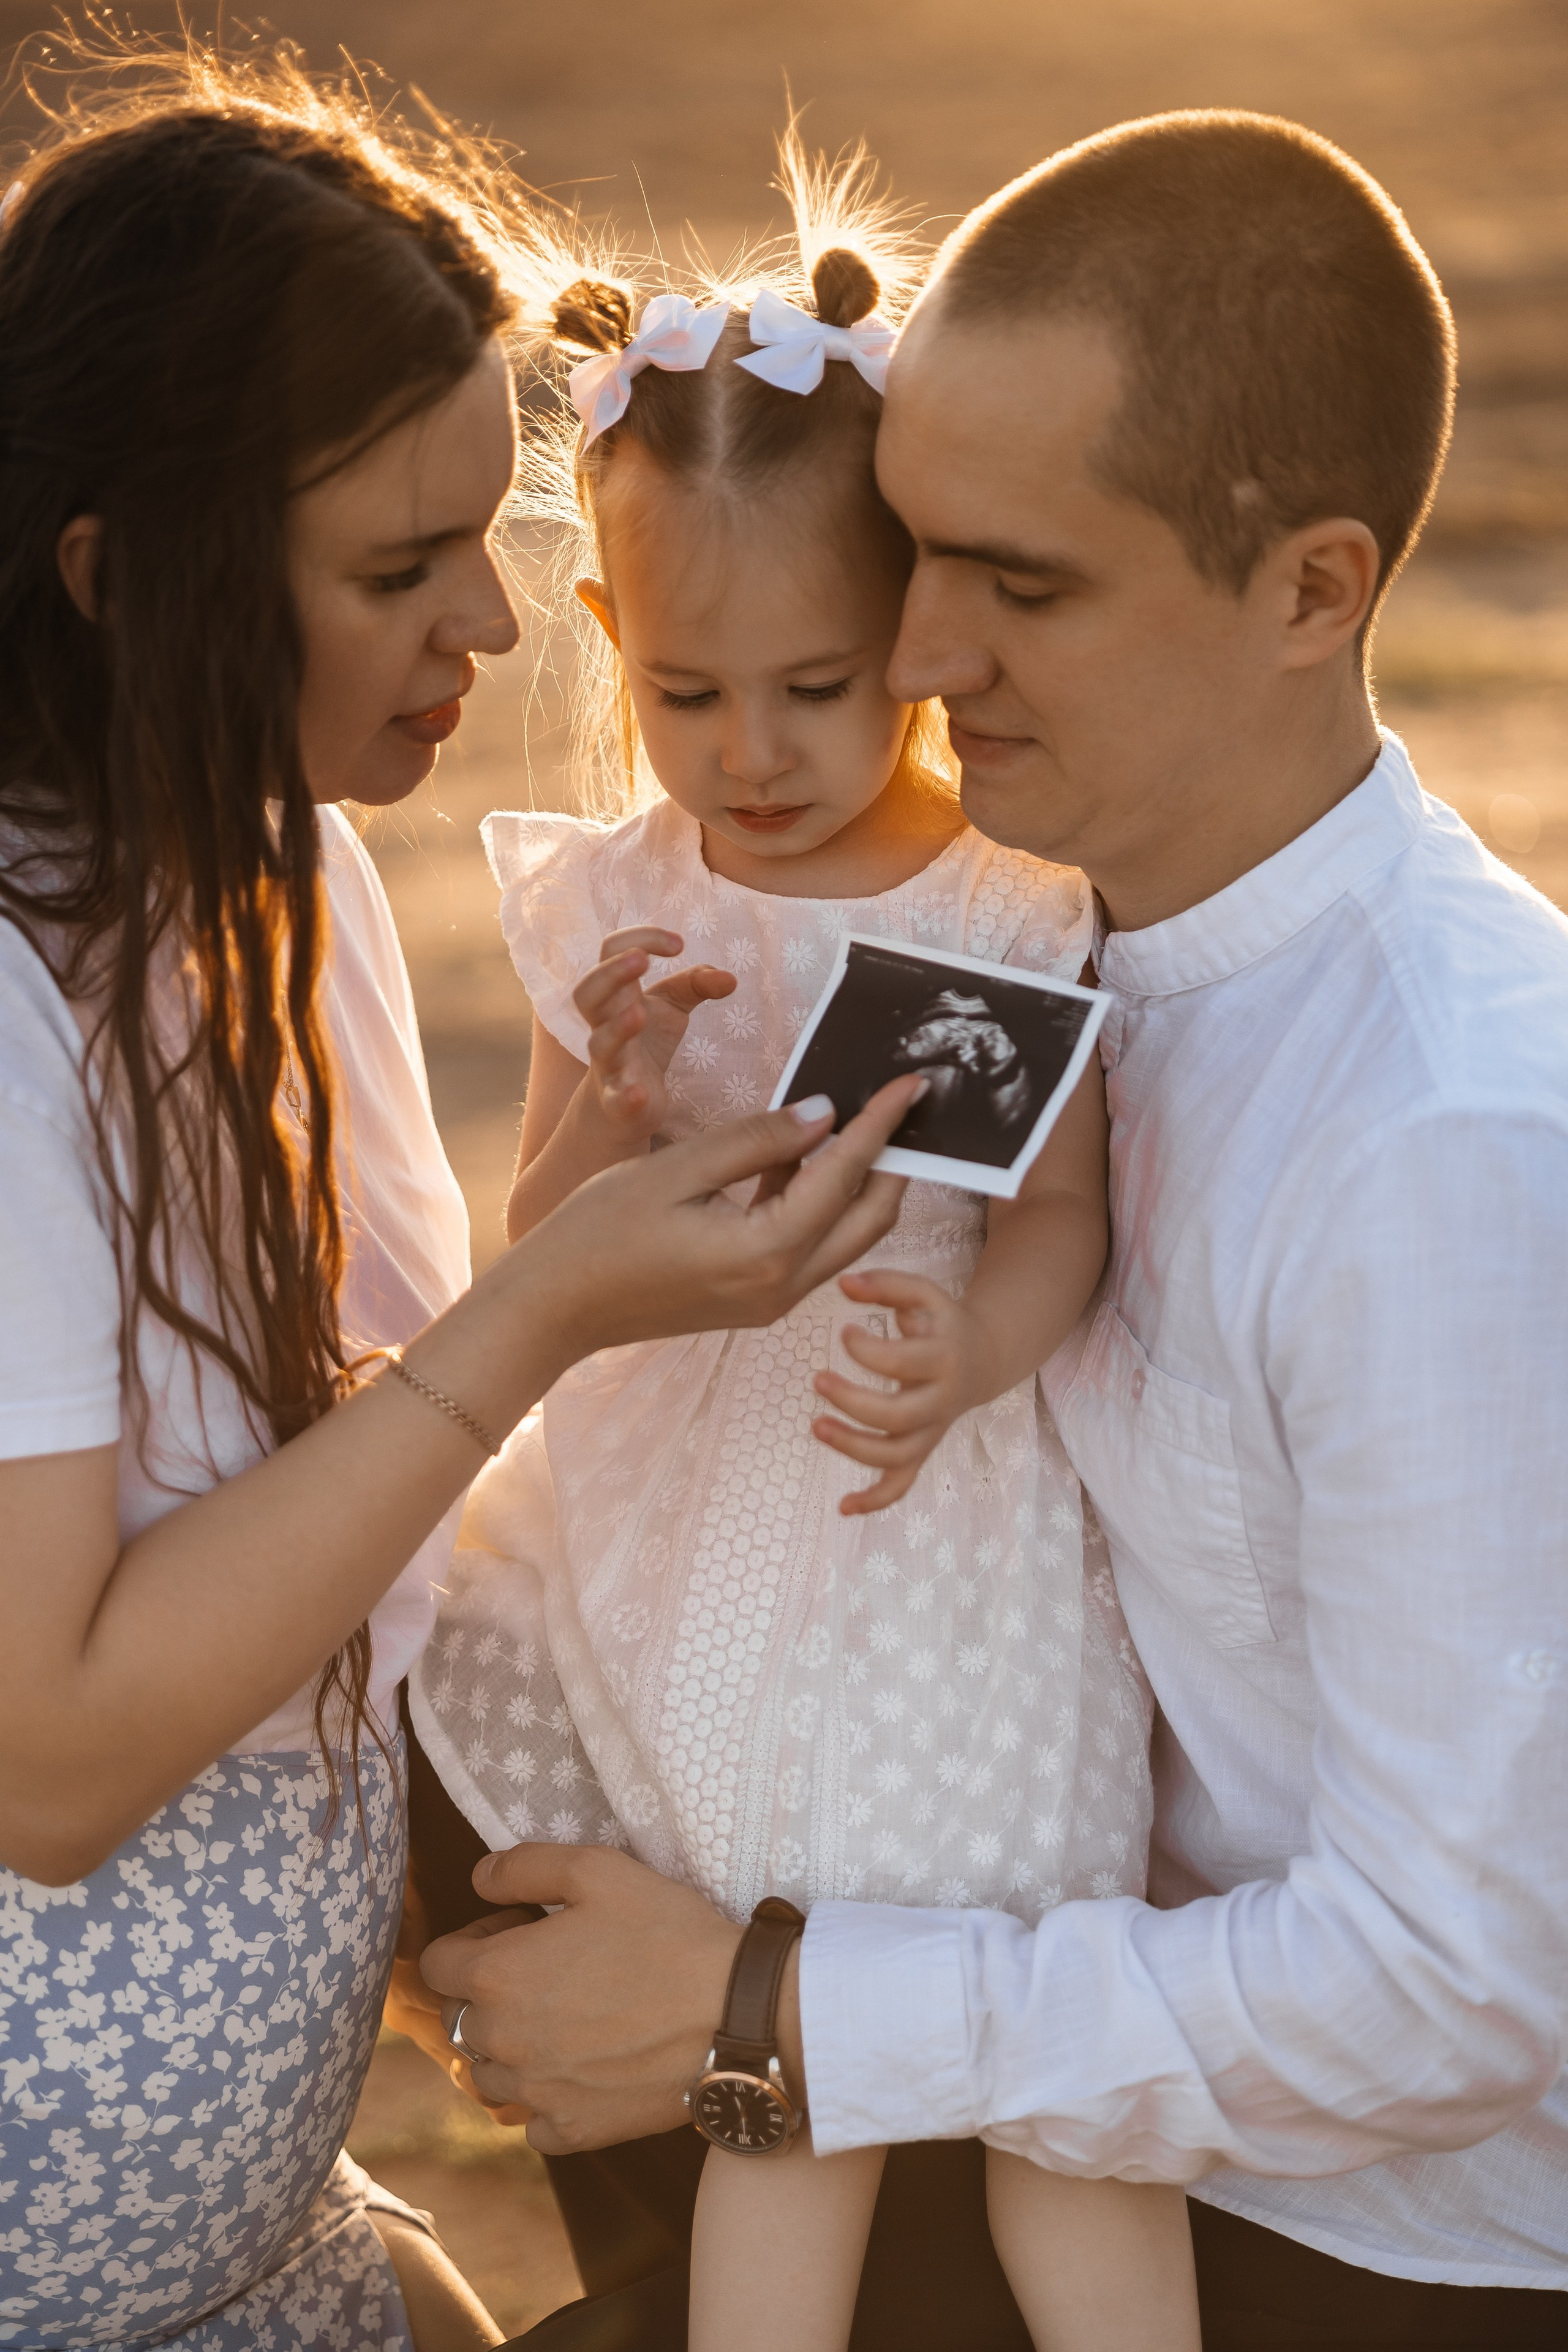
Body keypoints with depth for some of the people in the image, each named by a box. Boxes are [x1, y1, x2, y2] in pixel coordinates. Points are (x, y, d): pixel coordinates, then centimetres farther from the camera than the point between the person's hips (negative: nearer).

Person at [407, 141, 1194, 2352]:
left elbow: (1059, 1222, -7)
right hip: (677, 1519, 2)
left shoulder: (1021, 911, -10)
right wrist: (615, 1105, -21)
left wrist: (962, 1362, -28)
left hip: (938, 1524, -1)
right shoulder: (617, 909, -4)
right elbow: (543, 1259, 0)